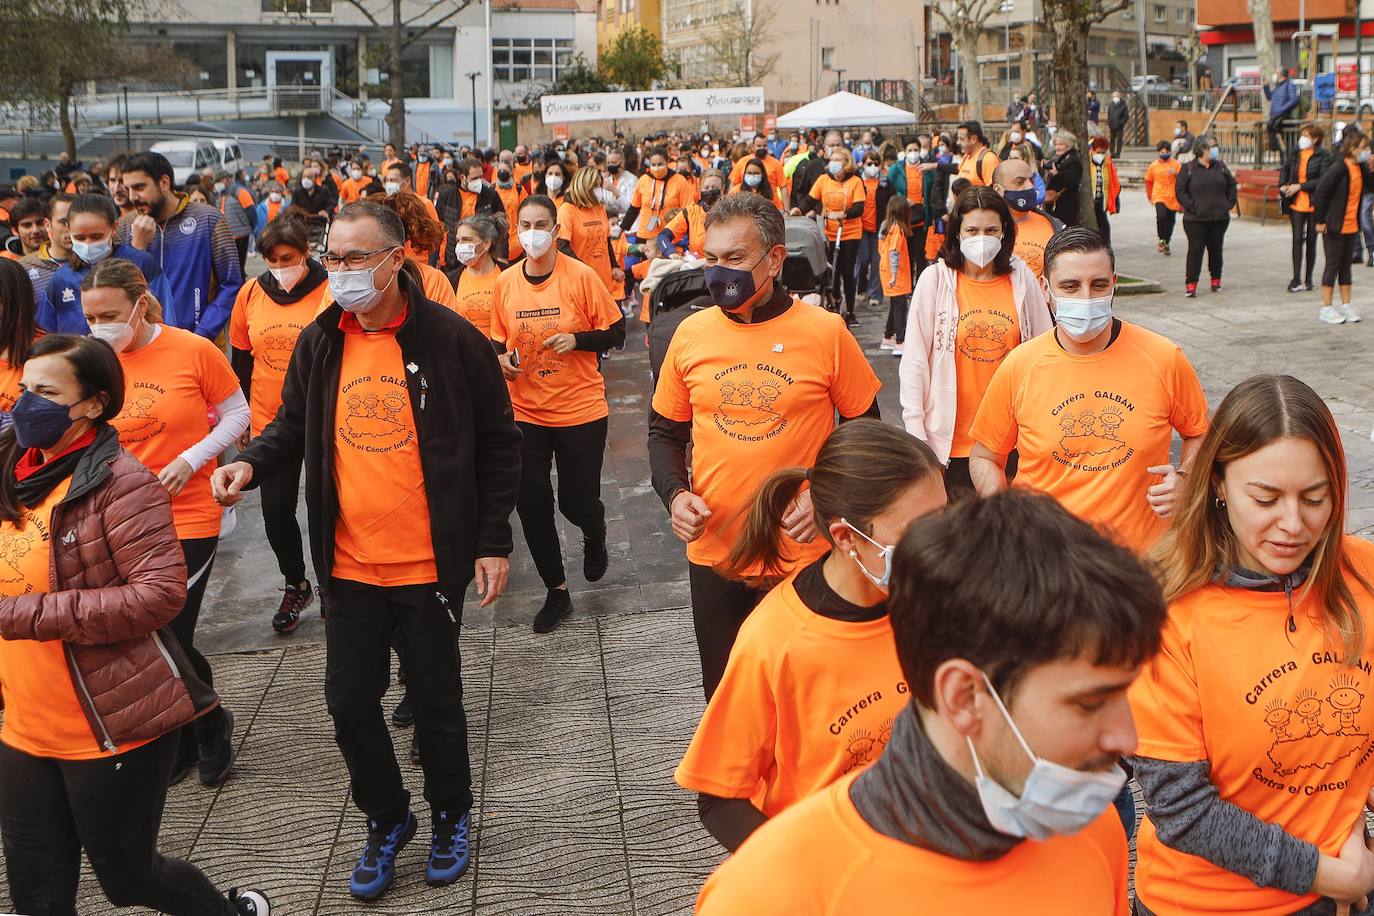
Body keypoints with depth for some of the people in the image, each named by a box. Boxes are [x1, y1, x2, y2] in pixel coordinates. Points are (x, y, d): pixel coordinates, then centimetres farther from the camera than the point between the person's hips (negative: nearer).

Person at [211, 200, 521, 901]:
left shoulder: (450, 338, -9)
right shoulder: (318, 342, 1)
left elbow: (497, 443, -3)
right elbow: (292, 429, 12)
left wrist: (494, 542, -4)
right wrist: (250, 463, -11)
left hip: (430, 564, -3)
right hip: (349, 566, 4)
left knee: (435, 700, 11)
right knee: (350, 702, 10)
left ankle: (450, 815, 36)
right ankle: (385, 821, 34)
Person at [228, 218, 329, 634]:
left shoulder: (331, 292, -12)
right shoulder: (251, 293, 0)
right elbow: (241, 358, 10)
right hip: (269, 422, 3)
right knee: (276, 511, 7)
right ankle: (296, 586, 29)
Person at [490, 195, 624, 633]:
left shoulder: (581, 276, -10)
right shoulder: (505, 283, 1)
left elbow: (616, 333, -5)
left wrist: (576, 339, -20)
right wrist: (502, 359, -7)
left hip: (580, 409, -3)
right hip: (525, 411, 3)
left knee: (577, 501, 3)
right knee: (531, 504, 4)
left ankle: (595, 536, 42)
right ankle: (556, 590, 24)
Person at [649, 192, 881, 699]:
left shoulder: (825, 332, -8)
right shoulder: (691, 334, 0)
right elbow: (666, 432, 12)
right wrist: (674, 494, -6)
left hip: (802, 553, -3)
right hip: (713, 553, 3)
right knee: (723, 695, 16)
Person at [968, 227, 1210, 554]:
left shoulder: (1164, 359, -7)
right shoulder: (1019, 367, -7)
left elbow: (1199, 433, 10)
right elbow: (984, 456, 4)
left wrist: (1183, 478, -9)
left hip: (1142, 553, 0)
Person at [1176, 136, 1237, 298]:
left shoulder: (1220, 166, 9)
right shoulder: (1188, 169, -3)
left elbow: (1232, 185, 16)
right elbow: (1180, 191, -6)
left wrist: (1229, 204, 5)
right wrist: (1191, 207, -12)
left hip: (1219, 218, 4)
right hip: (1195, 219, -4)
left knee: (1216, 249, 10)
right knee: (1195, 250, -6)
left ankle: (1216, 280, 23)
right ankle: (1191, 284, -3)